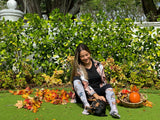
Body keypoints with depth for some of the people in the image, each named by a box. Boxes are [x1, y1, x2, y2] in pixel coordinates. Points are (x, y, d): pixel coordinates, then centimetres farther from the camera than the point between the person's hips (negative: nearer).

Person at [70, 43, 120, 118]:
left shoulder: (98, 65, 1)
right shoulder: (78, 68, -6)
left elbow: (104, 81, 3)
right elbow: (85, 85, -16)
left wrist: (102, 95, -13)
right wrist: (96, 96, -28)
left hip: (98, 92, 2)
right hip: (85, 94, -1)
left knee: (108, 86, -27)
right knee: (76, 79, -26)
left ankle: (113, 110, -51)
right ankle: (86, 106, -42)